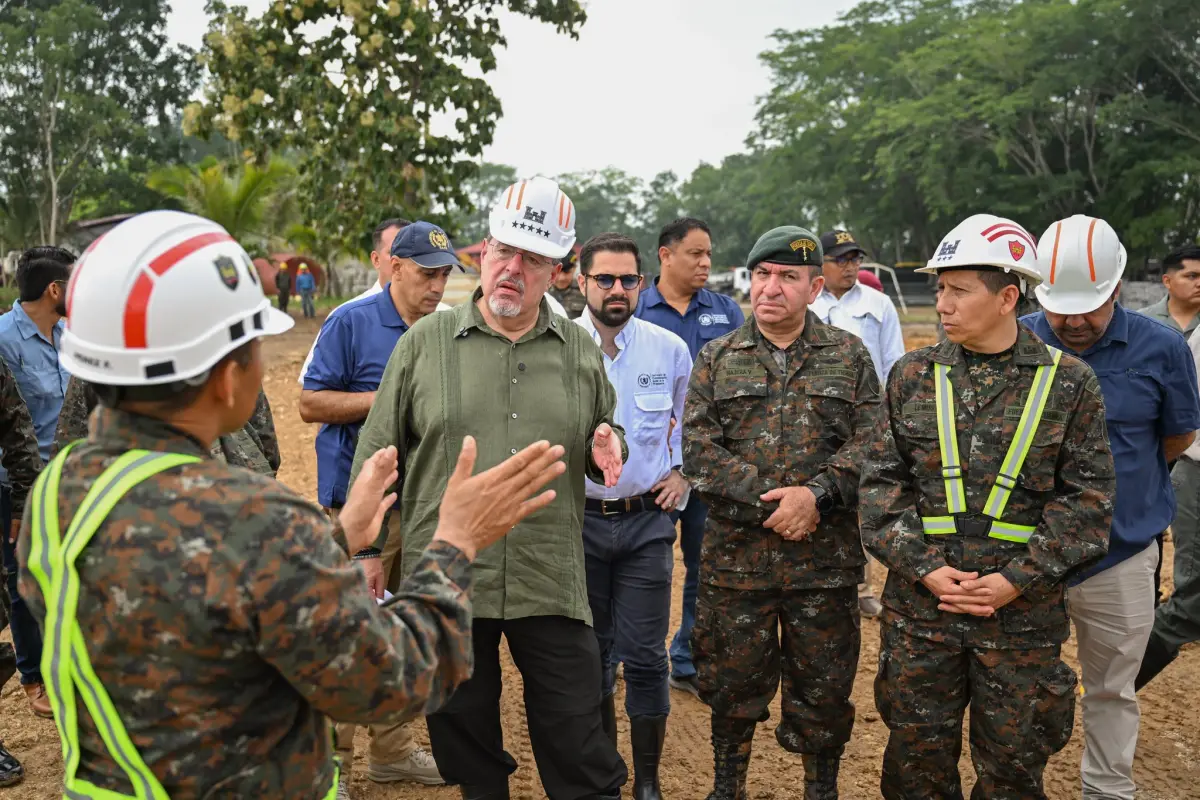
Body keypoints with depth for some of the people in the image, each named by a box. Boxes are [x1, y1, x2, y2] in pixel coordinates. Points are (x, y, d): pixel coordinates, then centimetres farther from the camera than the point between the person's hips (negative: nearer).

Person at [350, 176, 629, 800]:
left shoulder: (582, 353, 8)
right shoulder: (424, 342, 2)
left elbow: (604, 443, 19)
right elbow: (377, 455, 5)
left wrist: (605, 449, -5)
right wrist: (368, 548, 2)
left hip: (552, 583, 1)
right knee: (464, 738, 14)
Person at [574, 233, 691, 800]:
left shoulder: (670, 349, 0)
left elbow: (694, 422, 18)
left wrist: (683, 471, 6)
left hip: (647, 520, 0)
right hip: (577, 519, 0)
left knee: (645, 657, 1)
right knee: (588, 652, 11)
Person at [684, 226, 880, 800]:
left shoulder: (849, 355, 6)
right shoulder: (716, 359, 6)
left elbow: (869, 443, -3)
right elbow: (698, 451, -3)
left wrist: (815, 494, -17)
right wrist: (767, 501, -13)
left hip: (827, 559, 0)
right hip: (736, 555, 1)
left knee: (824, 685, 10)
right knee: (733, 681, 11)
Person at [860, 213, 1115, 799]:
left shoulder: (1068, 383, -2)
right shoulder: (913, 376, 3)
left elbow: (1088, 497, -3)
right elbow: (881, 482, 2)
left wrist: (1017, 579, -12)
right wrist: (924, 568, -9)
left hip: (1023, 613, -1)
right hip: (919, 605, 2)